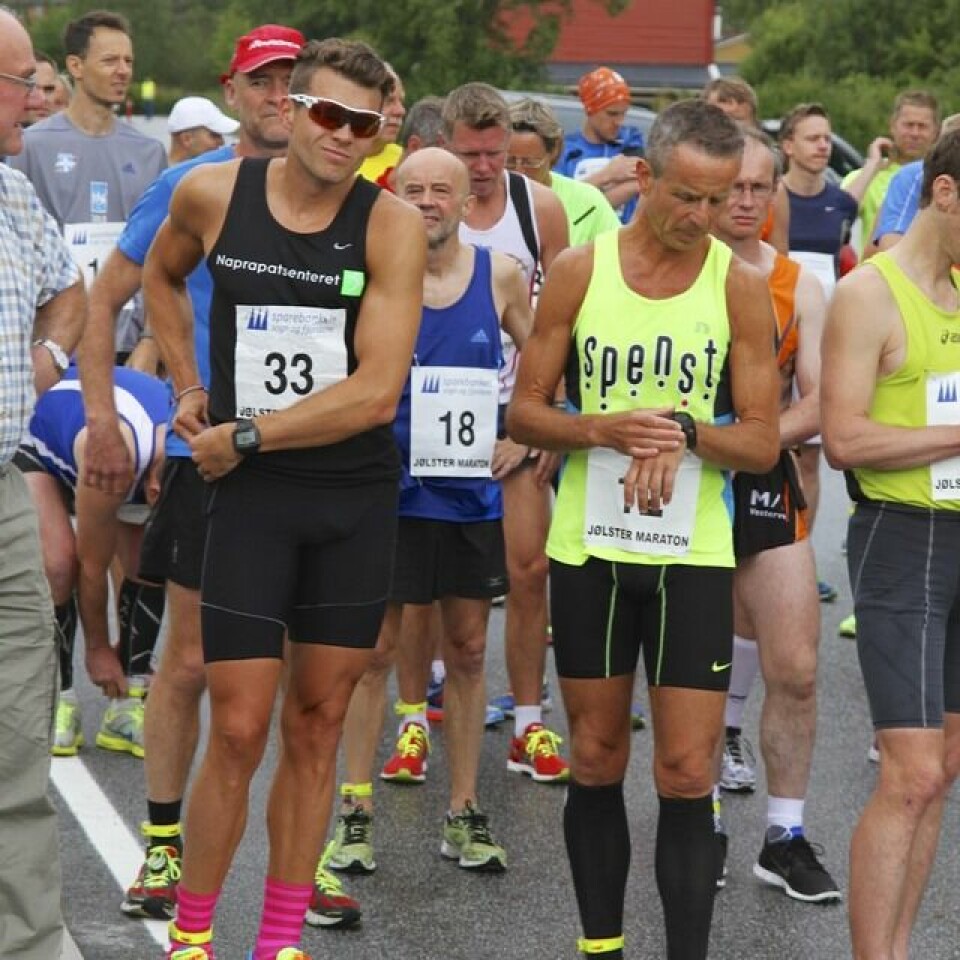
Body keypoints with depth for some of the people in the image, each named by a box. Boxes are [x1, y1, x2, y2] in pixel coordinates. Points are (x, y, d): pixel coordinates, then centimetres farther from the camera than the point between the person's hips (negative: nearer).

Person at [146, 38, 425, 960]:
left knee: (317, 723, 8)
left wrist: (245, 435, -14)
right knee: (239, 732, -4)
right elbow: (161, 274, 22)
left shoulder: (392, 225, -9)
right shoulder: (212, 194, -3)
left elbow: (375, 393, -16)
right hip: (249, 498, 0)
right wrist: (189, 388, 12)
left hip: (357, 499, 0)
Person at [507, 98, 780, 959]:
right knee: (597, 765, 11)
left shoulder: (741, 287, -2)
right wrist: (602, 428, -17)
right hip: (589, 551, 1)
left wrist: (686, 431, -21)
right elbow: (525, 411, 2)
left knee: (687, 775, -4)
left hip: (694, 556, -1)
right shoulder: (579, 271, -1)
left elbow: (763, 441, -1)